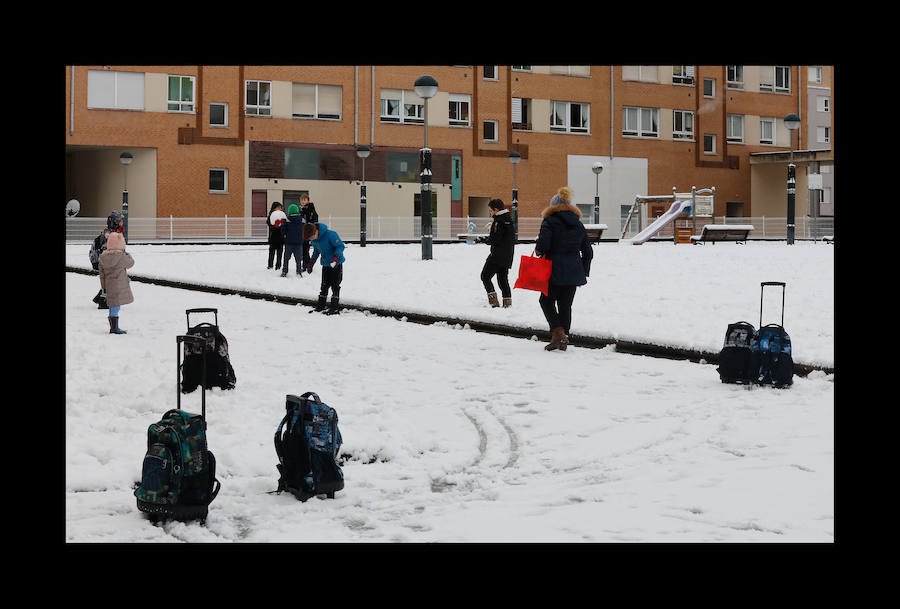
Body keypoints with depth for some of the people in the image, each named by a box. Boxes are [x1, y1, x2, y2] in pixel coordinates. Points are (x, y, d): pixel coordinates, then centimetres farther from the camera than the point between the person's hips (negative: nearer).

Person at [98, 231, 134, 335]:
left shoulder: (103, 256, 4)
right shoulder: (121, 255, -18)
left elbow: (102, 273, 10)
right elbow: (130, 263, -2)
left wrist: (104, 286, 17)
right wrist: (127, 254, 14)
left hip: (109, 285, 7)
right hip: (119, 285, -7)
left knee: (113, 306, 15)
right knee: (116, 305, -4)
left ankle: (113, 327, 23)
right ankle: (114, 328, -3)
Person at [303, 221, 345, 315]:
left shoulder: (330, 234, -27)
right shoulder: (313, 239, -4)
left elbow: (340, 246, -21)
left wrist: (335, 258, -33)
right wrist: (311, 263, 12)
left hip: (336, 264, -6)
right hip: (325, 264, 6)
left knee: (335, 285, -5)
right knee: (324, 285, 10)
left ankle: (334, 308, -1)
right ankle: (320, 306, 18)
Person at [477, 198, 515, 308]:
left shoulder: (498, 222, -16)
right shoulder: (509, 220, 13)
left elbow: (495, 240, -20)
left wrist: (483, 239, -6)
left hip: (497, 256, -9)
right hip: (507, 257, 9)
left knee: (485, 276, 0)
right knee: (503, 278, 14)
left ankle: (493, 299, -9)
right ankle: (507, 302, 10)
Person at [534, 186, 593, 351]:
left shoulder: (549, 222, -7)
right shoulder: (578, 224, 11)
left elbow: (543, 245, -19)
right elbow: (588, 251, 13)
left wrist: (538, 252, 4)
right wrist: (584, 272, 20)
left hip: (555, 271, -5)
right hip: (574, 273, 5)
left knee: (547, 300, 12)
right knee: (566, 305, 12)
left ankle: (558, 333, -5)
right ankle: (563, 341, 14)